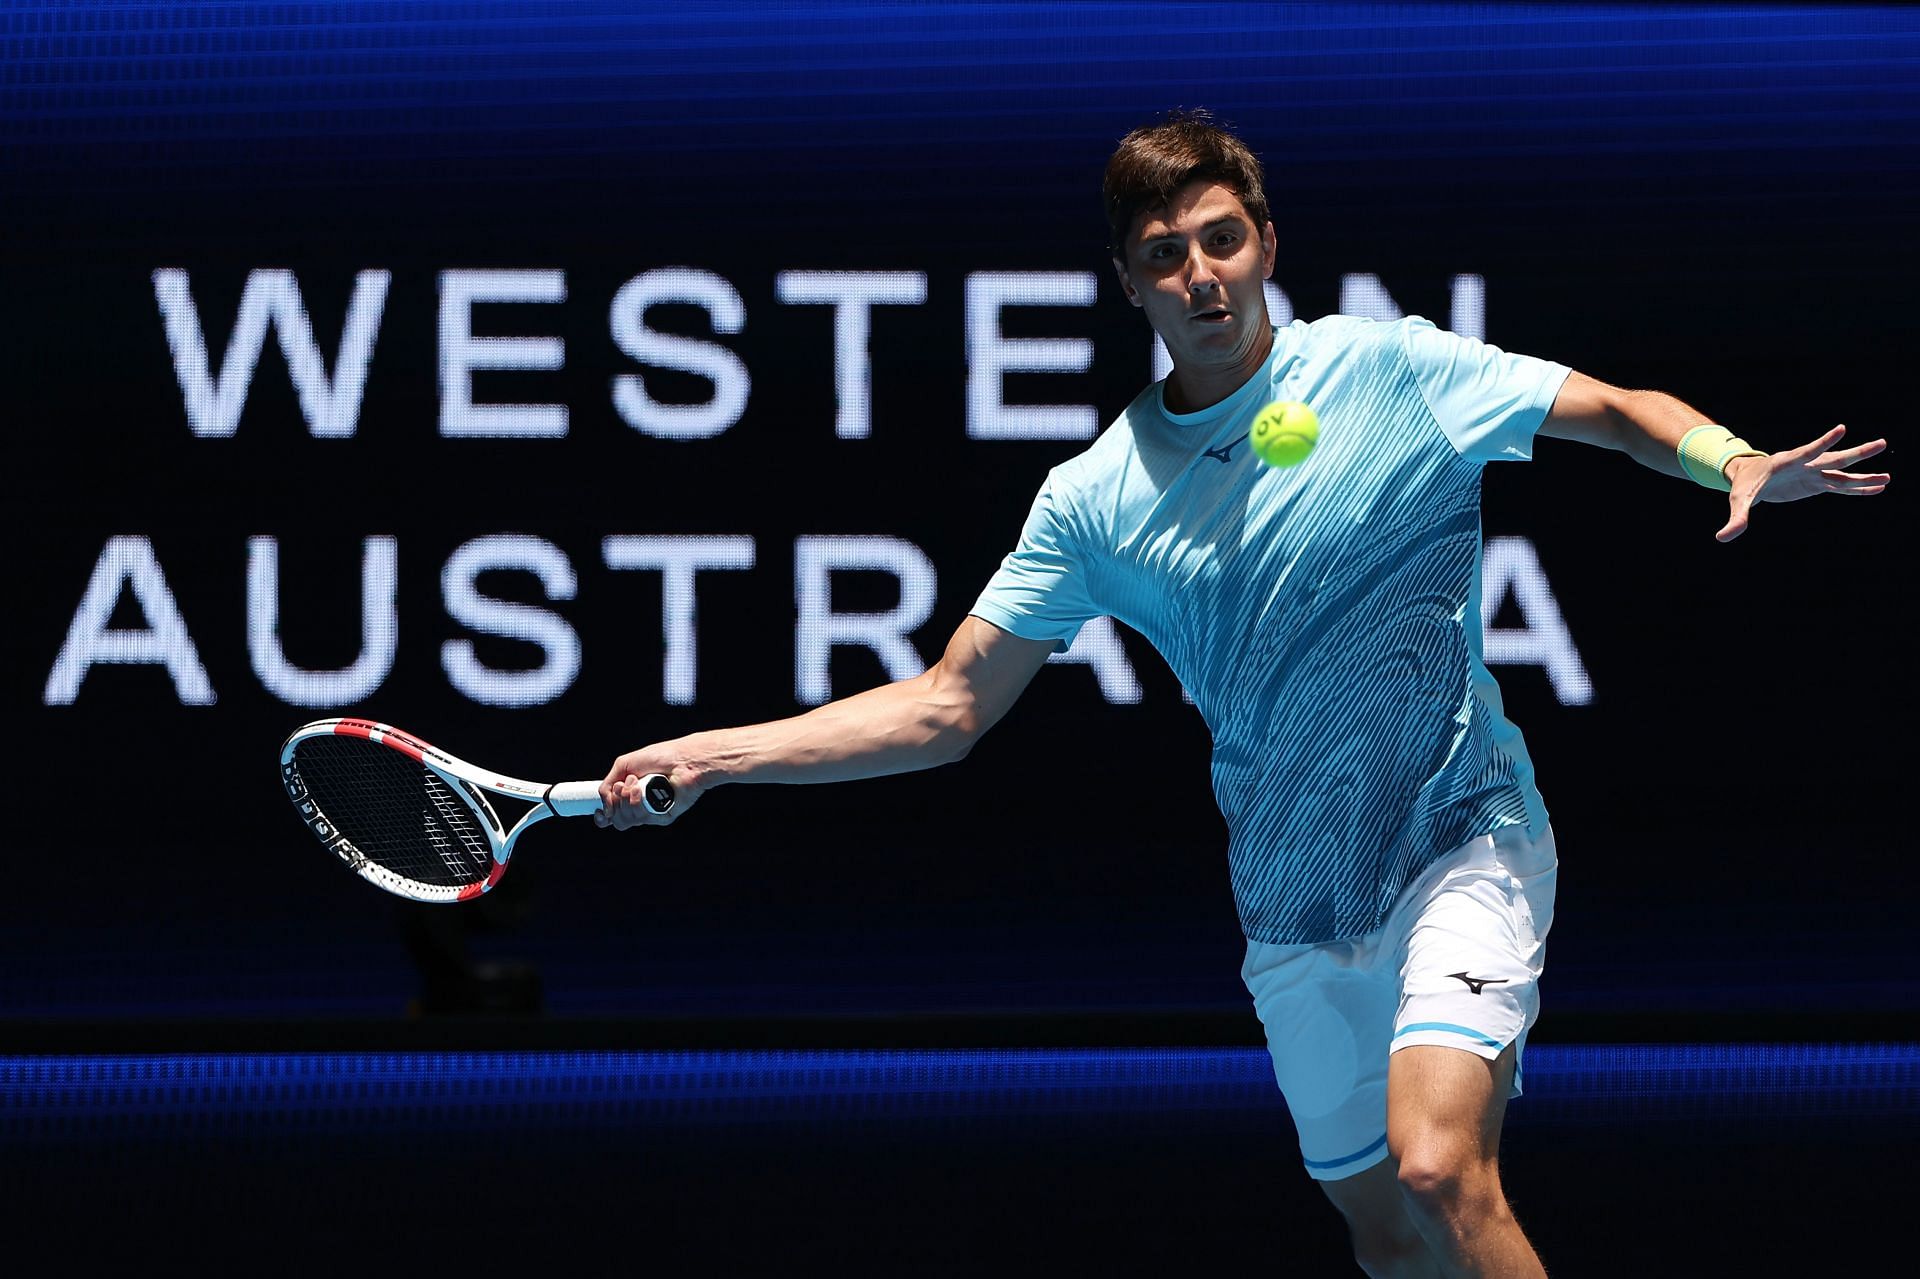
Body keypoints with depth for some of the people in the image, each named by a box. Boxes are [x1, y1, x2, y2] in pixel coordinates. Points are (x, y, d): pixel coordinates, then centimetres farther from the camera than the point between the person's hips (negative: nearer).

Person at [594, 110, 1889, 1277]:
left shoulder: (1391, 371, -5)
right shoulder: (1095, 499, 1)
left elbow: (1620, 410, -2)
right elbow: (945, 708, 5)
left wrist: (1731, 459, -24)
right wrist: (709, 755, -4)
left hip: (1461, 841, -4)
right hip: (1296, 914, 4)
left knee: (1437, 1169, -25)